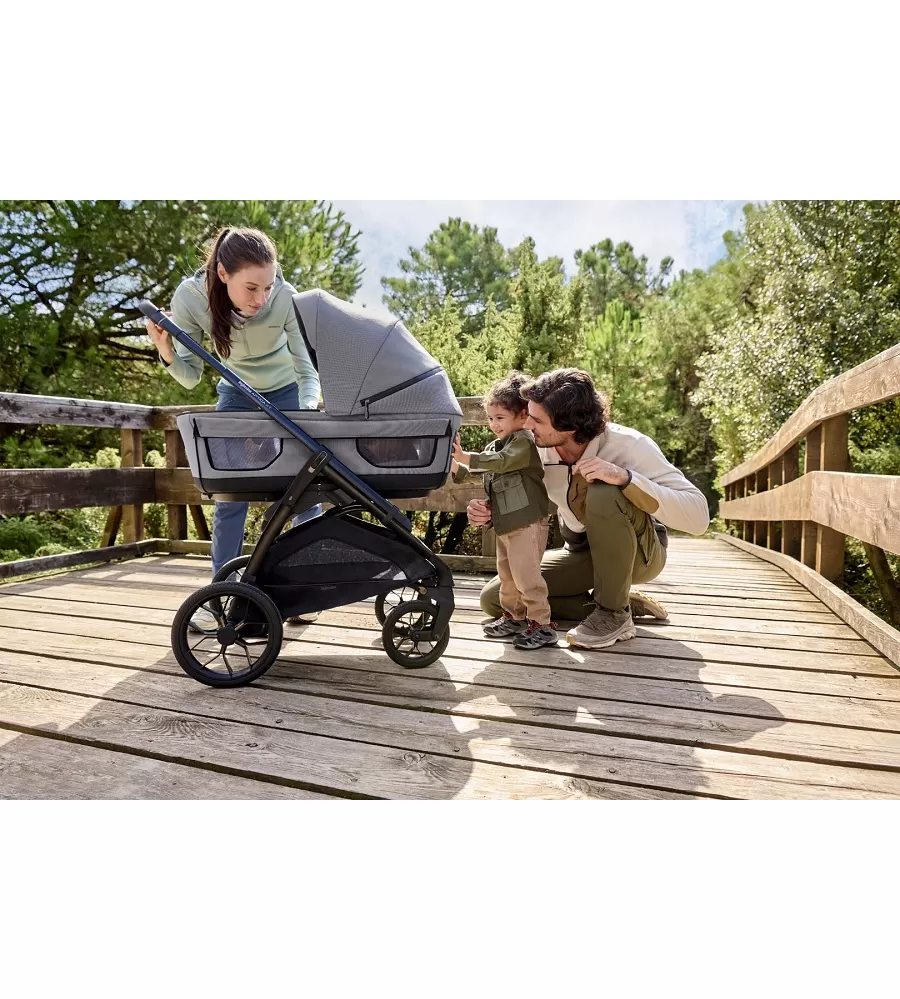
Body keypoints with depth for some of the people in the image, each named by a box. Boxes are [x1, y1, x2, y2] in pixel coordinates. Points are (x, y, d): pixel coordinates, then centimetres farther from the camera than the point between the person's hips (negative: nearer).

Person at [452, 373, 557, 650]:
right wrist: (456, 467, 2)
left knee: (526, 574, -9)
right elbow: (479, 476, 20)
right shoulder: (495, 446, 17)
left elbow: (501, 461, -28)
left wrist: (465, 457, -28)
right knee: (506, 573, 17)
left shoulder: (524, 441, -12)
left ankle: (542, 625, 0)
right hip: (504, 523, 10)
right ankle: (513, 617, 30)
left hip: (527, 522, -10)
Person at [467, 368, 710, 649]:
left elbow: (698, 516, -33)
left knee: (604, 493, -37)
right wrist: (490, 512, -21)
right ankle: (623, 602, -2)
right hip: (580, 553, 6)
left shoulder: (628, 445, -27)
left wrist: (624, 476, -44)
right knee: (494, 598, -7)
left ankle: (614, 613, -16)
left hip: (640, 553, -5)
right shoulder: (539, 449, -14)